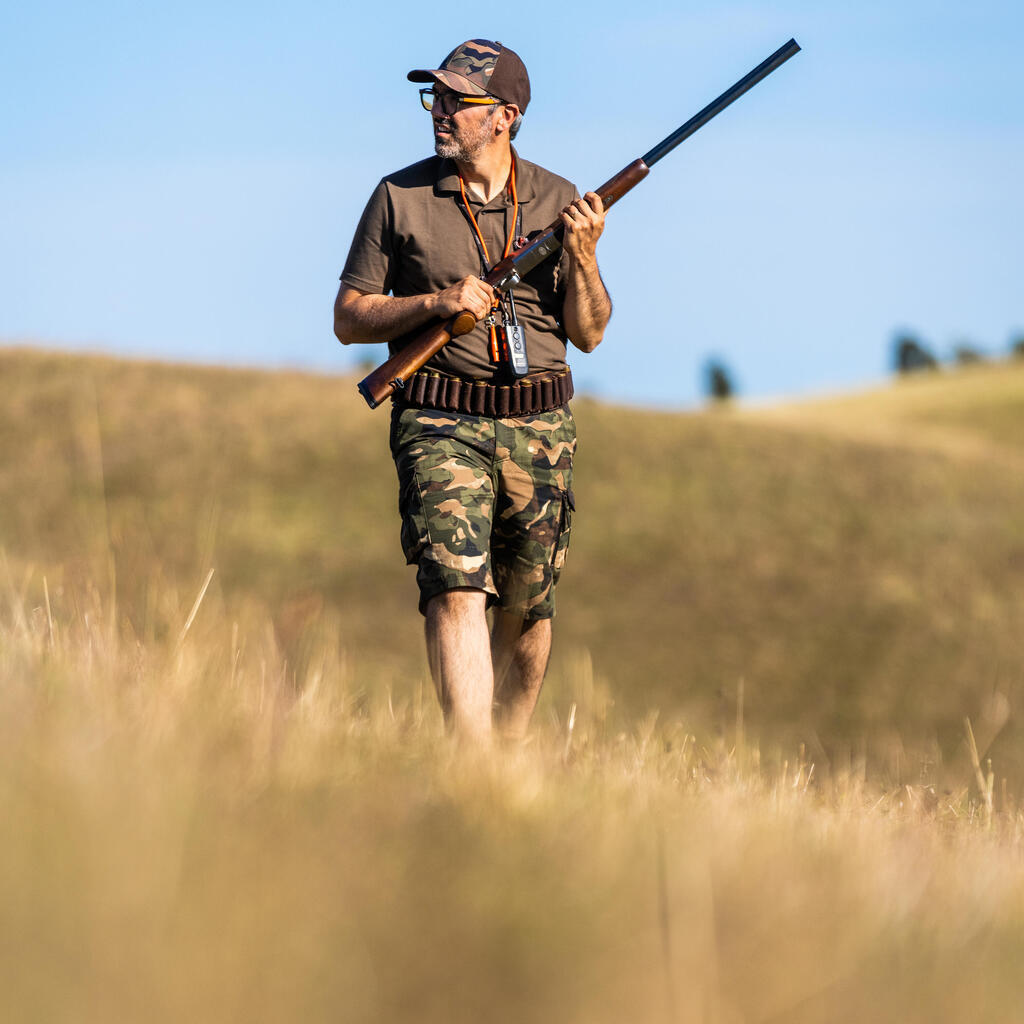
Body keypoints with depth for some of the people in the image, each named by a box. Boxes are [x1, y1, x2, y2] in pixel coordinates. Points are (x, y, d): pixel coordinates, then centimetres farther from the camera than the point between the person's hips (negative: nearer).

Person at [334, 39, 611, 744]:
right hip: (441, 424, -2)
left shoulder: (556, 201, 6)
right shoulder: (399, 198, 1)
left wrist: (583, 255, -11)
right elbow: (349, 319, 3)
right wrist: (435, 303, -12)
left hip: (539, 427, 2)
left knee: (528, 613, 9)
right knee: (457, 590, -19)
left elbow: (589, 333, 7)